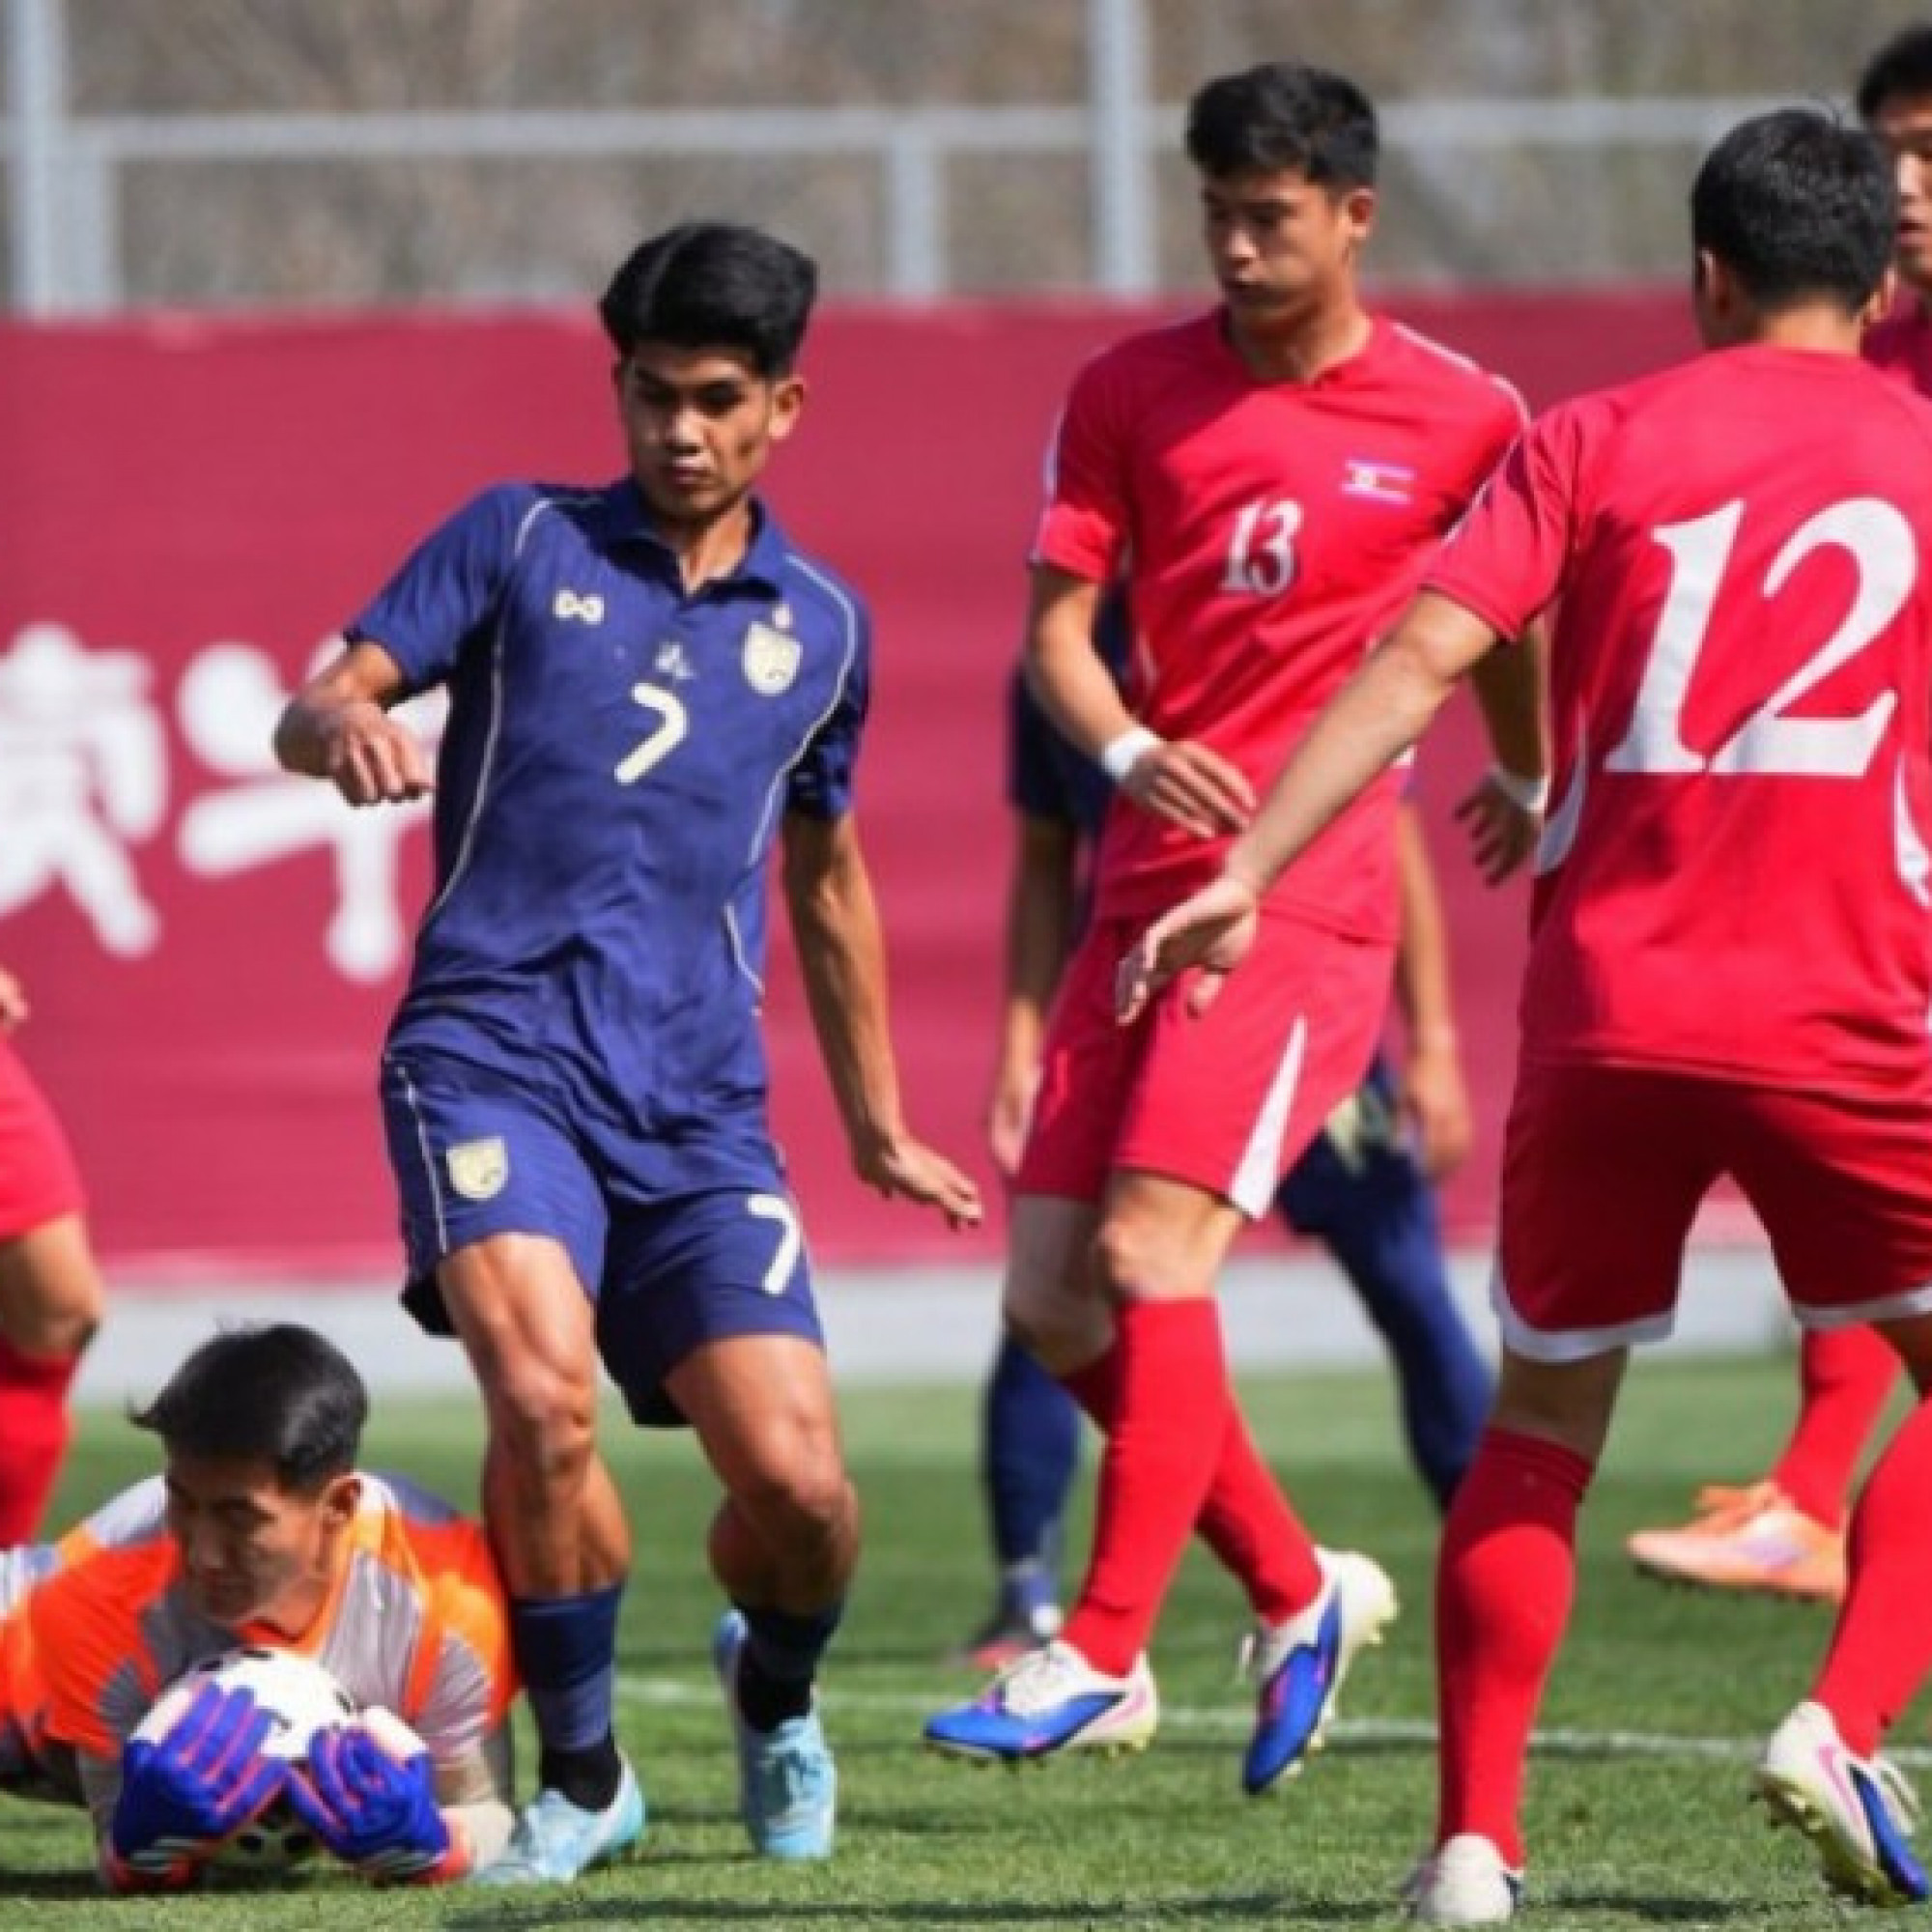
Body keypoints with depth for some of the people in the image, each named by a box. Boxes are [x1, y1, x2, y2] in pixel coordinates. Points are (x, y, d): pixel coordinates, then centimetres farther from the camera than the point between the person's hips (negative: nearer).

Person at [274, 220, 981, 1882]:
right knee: (544, 1391, -28)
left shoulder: (821, 625, 16)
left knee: (796, 1482, -10)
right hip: (496, 1052, -3)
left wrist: (876, 1125, 33)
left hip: (698, 1104, 3)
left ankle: (774, 1696, 27)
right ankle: (584, 1777, -6)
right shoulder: (523, 543, 7)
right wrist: (343, 723, -25)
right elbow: (315, 706, 1)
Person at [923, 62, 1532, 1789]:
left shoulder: (1462, 419, -2)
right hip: (1146, 885, 5)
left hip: (1310, 900, -5)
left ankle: (1104, 1656, -16)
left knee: (1152, 1250, -19)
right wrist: (1128, 748, -16)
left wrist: (1523, 779, 12)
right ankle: (1299, 1592, 21)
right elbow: (1058, 626, 1)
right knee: (1053, 1300, 3)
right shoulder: (1131, 394, 6)